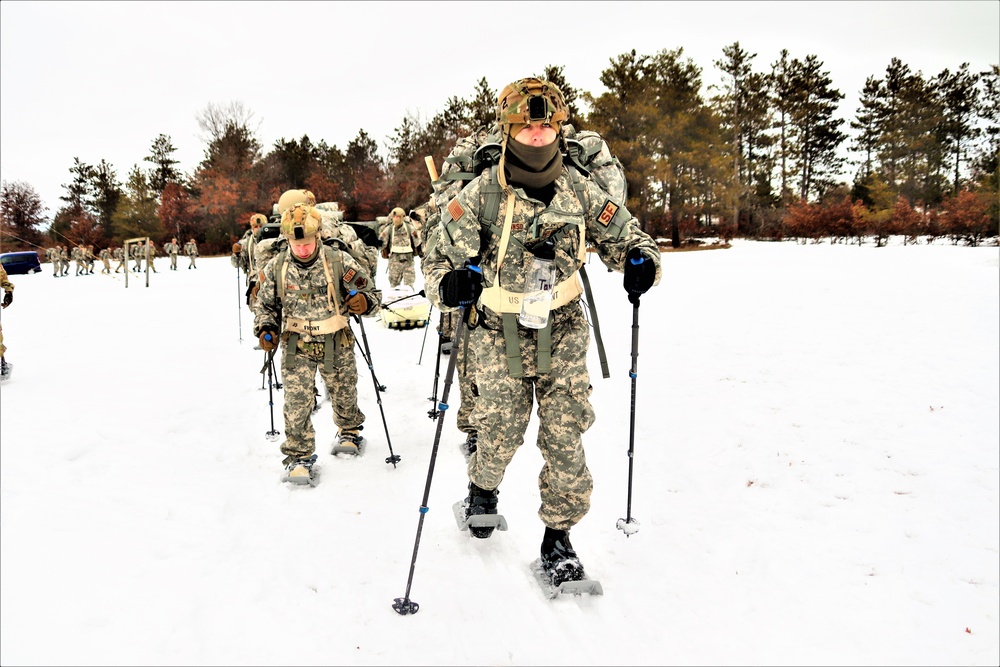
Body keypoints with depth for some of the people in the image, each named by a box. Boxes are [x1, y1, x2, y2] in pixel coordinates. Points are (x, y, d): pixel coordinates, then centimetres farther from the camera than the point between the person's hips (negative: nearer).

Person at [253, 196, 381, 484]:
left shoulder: (339, 261, -13)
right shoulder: (276, 268, -6)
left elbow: (371, 293, -7)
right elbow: (265, 305, 9)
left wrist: (364, 302, -30)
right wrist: (266, 329, -9)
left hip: (336, 343, 0)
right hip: (296, 346, 0)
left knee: (344, 393, 18)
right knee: (297, 402, -9)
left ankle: (349, 431, 48)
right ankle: (299, 457, 6)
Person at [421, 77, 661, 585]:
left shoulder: (579, 191, -4)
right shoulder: (481, 194, -11)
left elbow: (625, 237, 6)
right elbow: (438, 259, -7)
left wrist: (642, 262, -17)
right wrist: (450, 285, -31)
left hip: (562, 331, 2)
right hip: (500, 333, -1)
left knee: (565, 437, -1)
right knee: (501, 433, 8)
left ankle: (558, 538, 17)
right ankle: (483, 488, 44)